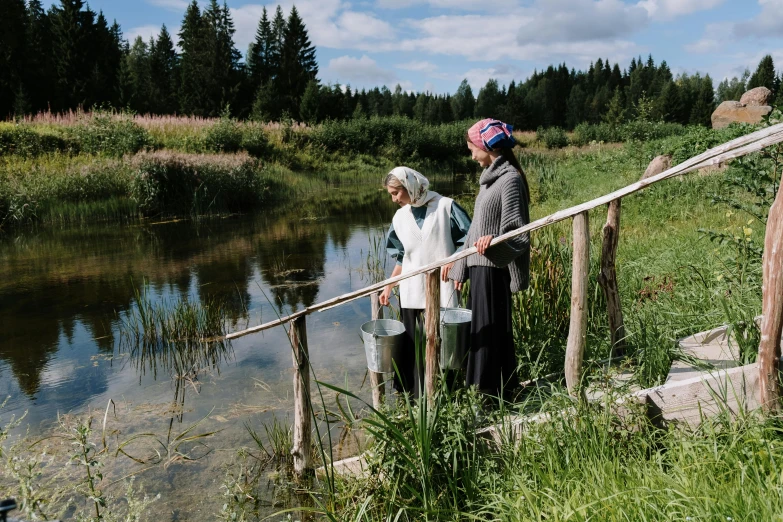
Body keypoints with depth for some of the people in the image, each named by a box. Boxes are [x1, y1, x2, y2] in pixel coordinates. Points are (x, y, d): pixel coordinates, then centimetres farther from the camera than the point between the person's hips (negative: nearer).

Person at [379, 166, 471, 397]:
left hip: (443, 289, -3)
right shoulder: (399, 218, 9)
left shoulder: (445, 206, -4)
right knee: (414, 345, 6)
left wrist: (452, 261, -18)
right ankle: (415, 394, 19)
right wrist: (388, 287, 14)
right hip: (412, 292, 4)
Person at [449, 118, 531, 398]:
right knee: (481, 327, 14)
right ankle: (485, 387, 25)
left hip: (494, 268, -9)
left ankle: (495, 390, 8)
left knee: (491, 328, -3)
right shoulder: (490, 177, 16)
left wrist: (493, 241, -38)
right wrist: (461, 267, 18)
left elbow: (516, 231, -17)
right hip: (479, 265, 9)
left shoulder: (510, 179, -13)